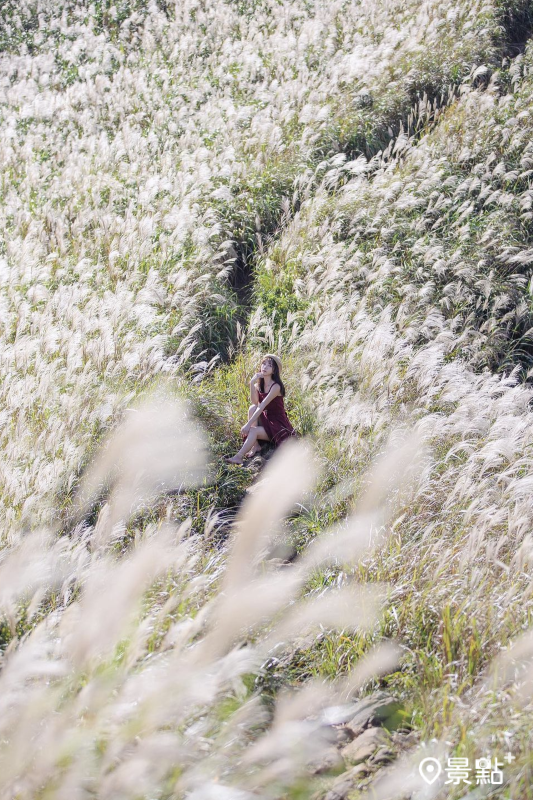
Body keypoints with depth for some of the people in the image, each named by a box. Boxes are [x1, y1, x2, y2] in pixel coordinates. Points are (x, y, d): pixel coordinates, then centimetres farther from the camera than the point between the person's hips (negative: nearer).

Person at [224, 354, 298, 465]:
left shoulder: (276, 387, -18)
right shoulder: (259, 384, 4)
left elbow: (262, 406, -26)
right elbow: (255, 402, -14)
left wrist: (248, 425, -32)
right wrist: (252, 383, -25)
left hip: (278, 425, -7)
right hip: (265, 420, 7)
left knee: (253, 431, -27)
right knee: (252, 408, -18)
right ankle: (255, 445, -17)